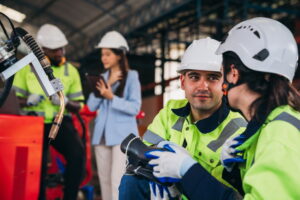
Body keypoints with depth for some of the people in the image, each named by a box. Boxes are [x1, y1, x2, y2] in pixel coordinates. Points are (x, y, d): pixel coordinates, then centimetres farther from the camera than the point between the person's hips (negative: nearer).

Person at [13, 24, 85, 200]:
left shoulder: (70, 70, 4)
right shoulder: (27, 67, 1)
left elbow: (78, 106, 6)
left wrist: (65, 101, -17)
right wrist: (28, 100, -19)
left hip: (61, 121, 0)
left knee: (78, 153, -23)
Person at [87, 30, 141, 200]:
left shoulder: (131, 76, -1)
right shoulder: (103, 77, 13)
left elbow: (135, 107, -10)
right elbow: (91, 106, 3)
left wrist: (112, 97, -22)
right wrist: (107, 84, -7)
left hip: (123, 135, -5)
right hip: (102, 134, 6)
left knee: (118, 180, -12)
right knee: (105, 179, 8)